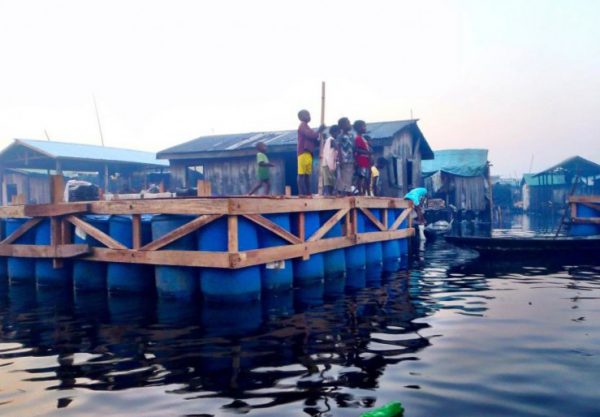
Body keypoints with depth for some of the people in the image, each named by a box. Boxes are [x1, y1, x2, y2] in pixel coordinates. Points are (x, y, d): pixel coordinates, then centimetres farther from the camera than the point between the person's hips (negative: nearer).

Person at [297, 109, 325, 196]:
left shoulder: (306, 127, 26)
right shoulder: (303, 126, -2)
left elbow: (313, 141, 25)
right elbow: (311, 135, -17)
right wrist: (319, 131, -5)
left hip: (308, 153, 10)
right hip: (304, 153, -10)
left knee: (307, 174, 6)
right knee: (301, 174, -11)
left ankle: (307, 193, 6)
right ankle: (302, 193, -15)